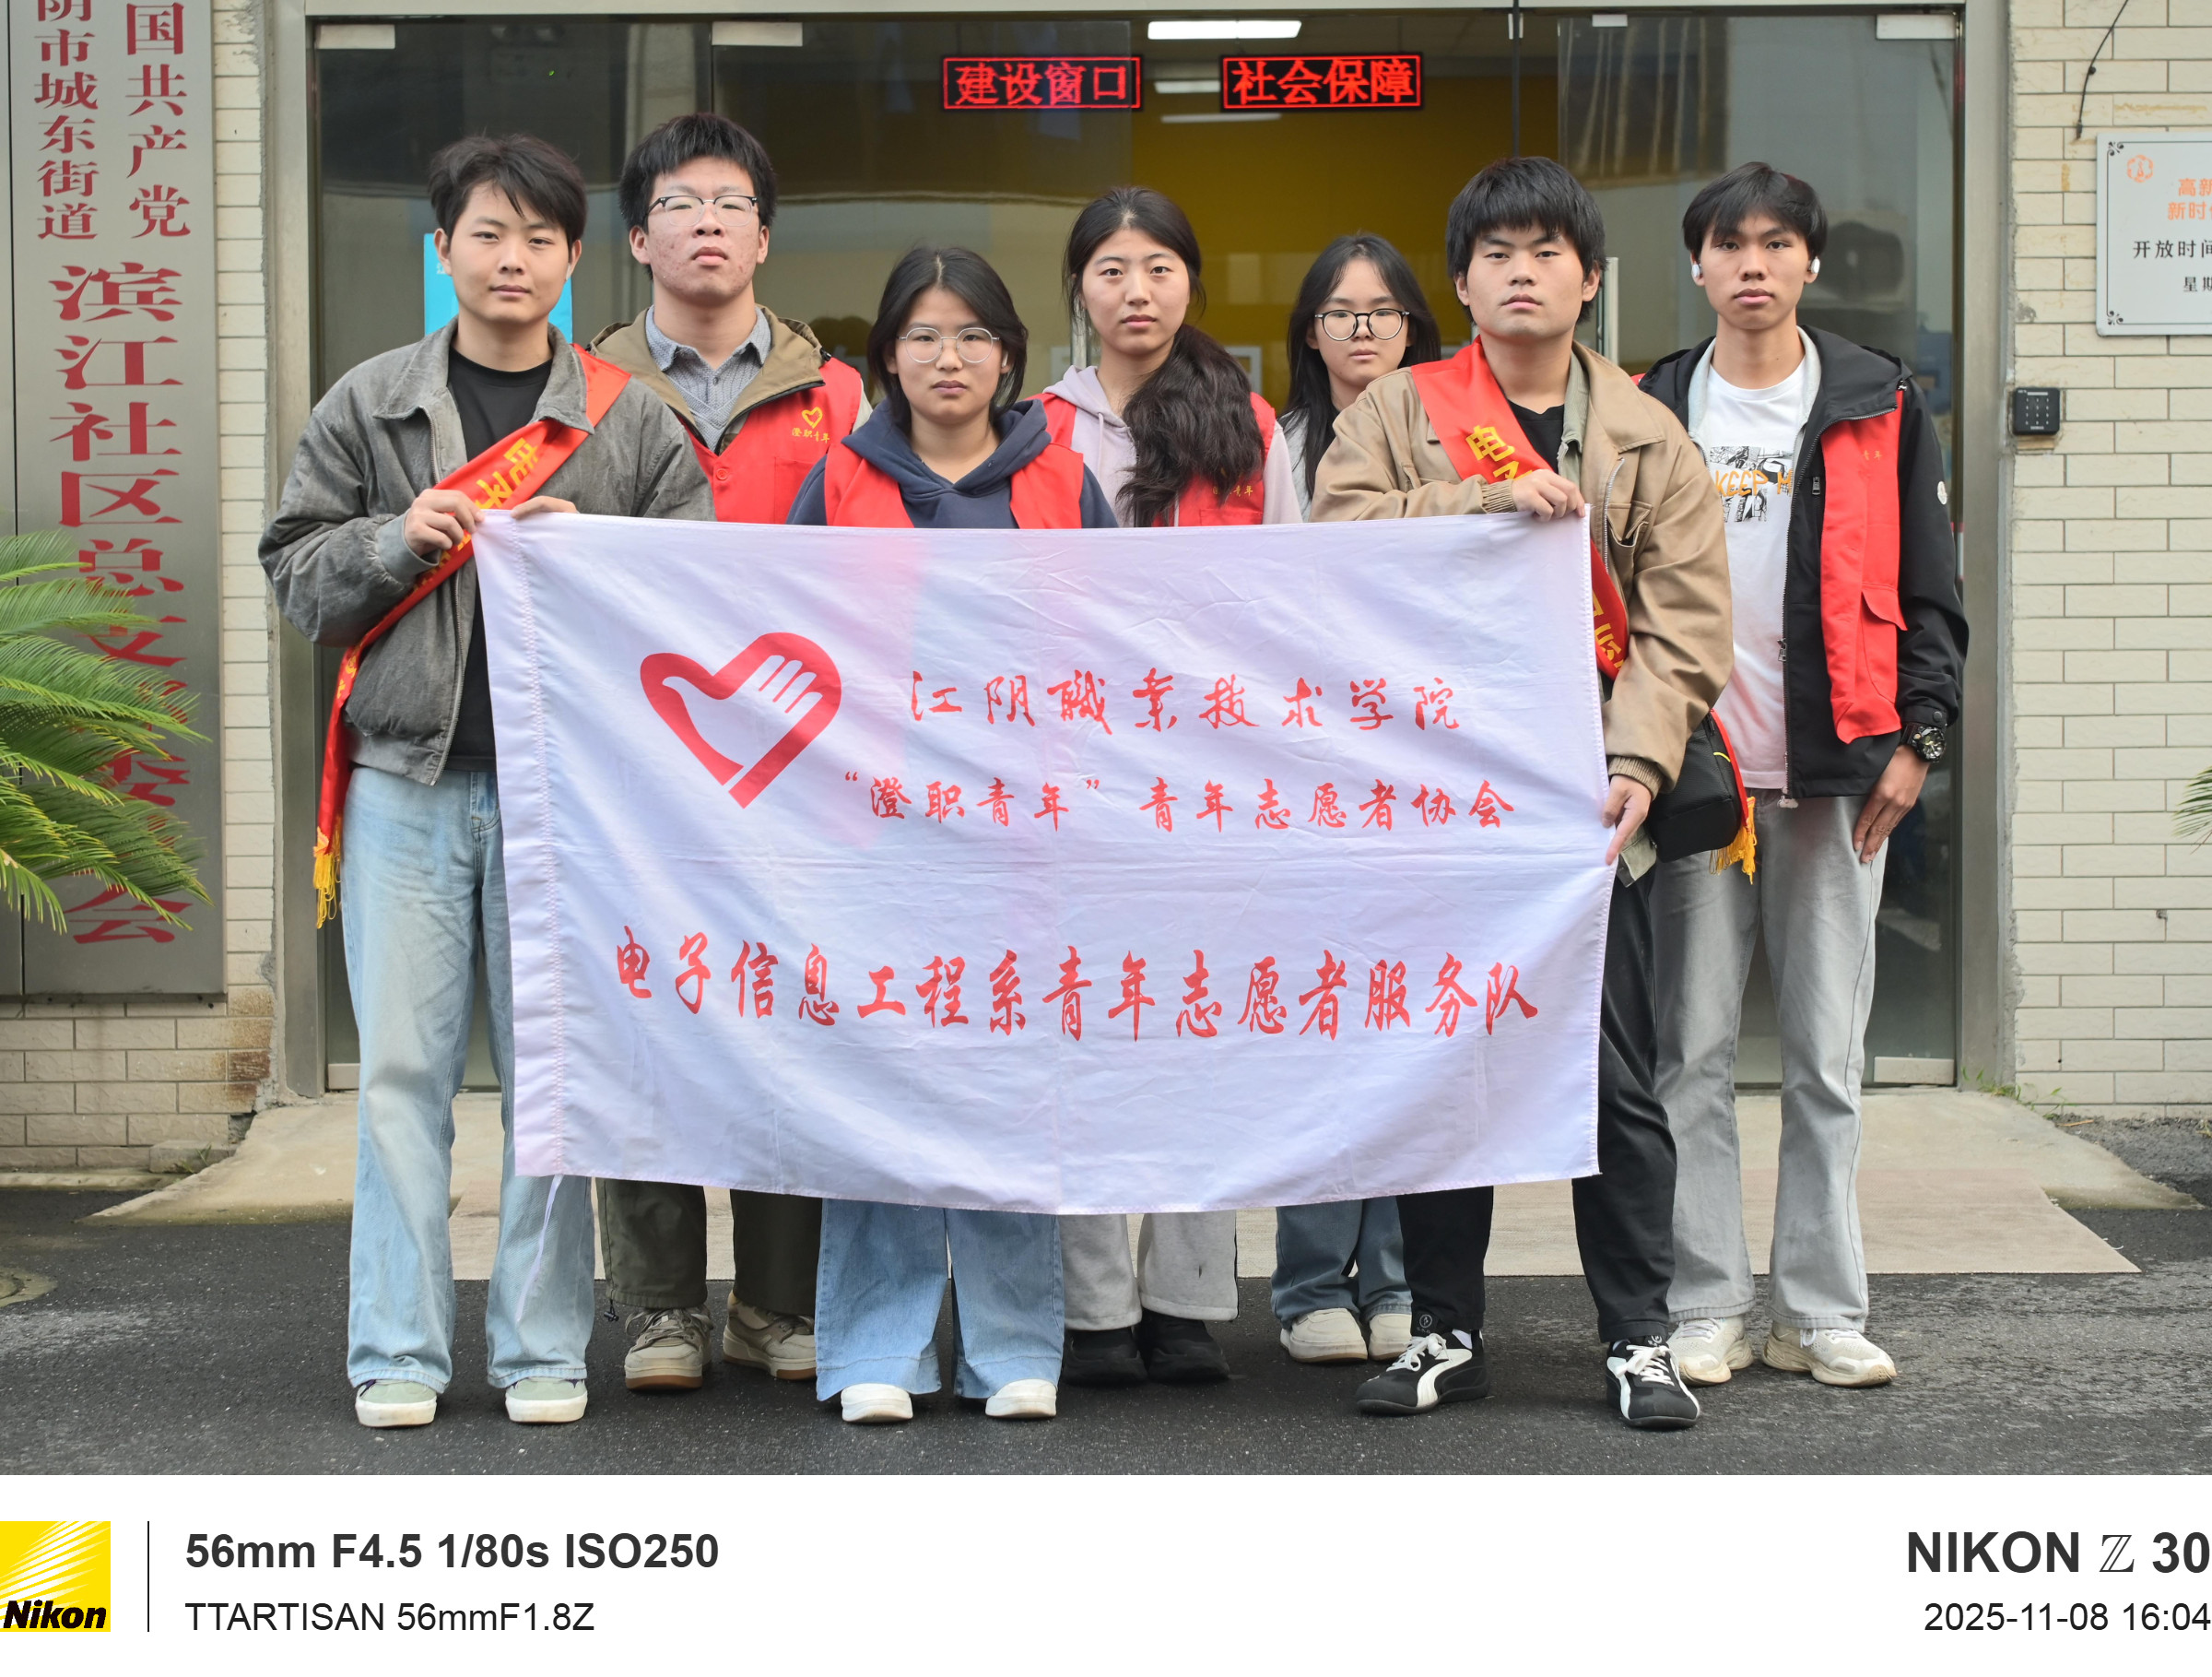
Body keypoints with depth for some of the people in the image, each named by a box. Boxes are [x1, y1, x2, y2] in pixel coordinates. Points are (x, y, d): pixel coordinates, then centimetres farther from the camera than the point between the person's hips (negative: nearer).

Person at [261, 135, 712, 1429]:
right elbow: (296, 574, 11)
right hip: (406, 777, 1)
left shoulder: (631, 420, 8)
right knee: (404, 1067, 1)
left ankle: (544, 1348, 12)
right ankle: (398, 1353, 9)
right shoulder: (370, 406, 10)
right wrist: (396, 539, -7)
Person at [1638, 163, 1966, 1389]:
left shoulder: (1878, 406, 8)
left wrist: (1916, 736, -2)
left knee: (1826, 1056, 4)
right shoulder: (1650, 413, 8)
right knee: (1692, 1050, 0)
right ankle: (1703, 1309, 7)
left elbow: (1926, 587, 9)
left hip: (1834, 775, 0)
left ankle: (1821, 1313, 11)